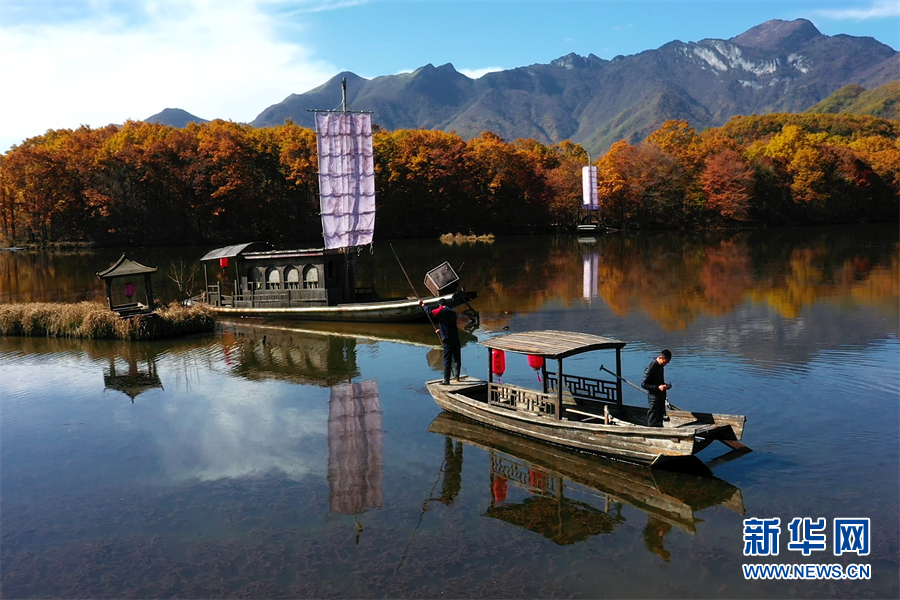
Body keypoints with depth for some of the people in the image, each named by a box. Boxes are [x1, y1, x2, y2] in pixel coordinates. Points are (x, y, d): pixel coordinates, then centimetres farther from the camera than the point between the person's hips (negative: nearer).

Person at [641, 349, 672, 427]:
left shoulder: (661, 366, 9)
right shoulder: (650, 368, -19)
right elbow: (643, 384, -18)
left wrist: (665, 385, 4)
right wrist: (658, 387, -24)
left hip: (661, 397, 9)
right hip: (654, 398, -9)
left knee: (660, 418, 16)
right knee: (653, 422, -2)